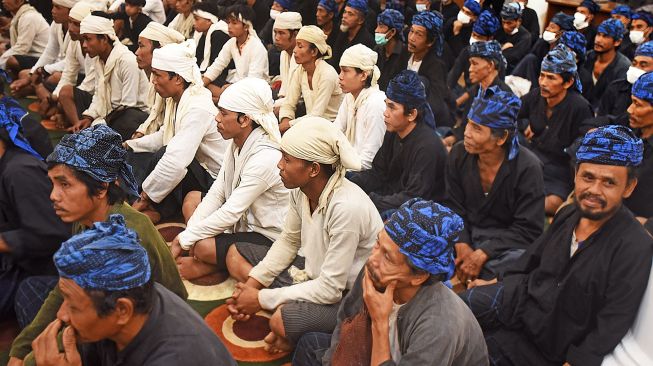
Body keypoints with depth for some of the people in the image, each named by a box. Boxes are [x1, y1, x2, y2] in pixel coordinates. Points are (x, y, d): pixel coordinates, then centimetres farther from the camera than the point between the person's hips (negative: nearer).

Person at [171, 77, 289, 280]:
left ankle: (208, 265, 8)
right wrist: (186, 235, -9)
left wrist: (185, 239, -18)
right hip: (245, 219, 9)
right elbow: (217, 192, -1)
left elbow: (231, 212, -27)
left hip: (269, 238, -9)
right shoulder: (237, 143, -2)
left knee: (203, 247, -26)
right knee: (192, 199, 9)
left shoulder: (265, 157, -29)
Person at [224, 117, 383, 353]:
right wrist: (252, 283, -4)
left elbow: (330, 289, -27)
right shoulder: (301, 189, -10)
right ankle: (287, 307, -7)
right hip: (313, 271, 8)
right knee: (235, 254, 8)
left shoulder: (346, 207, -32)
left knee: (283, 321, -36)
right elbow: (288, 242, 8)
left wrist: (262, 298, -19)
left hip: (346, 296, -8)